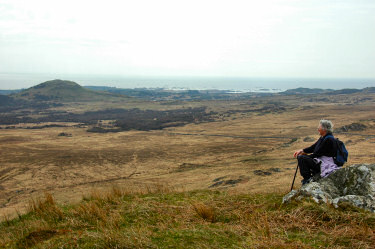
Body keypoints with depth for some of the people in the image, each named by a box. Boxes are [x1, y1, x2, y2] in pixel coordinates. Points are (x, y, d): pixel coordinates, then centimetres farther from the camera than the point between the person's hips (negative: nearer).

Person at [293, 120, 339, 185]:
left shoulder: (329, 139, -21)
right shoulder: (323, 137, 10)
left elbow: (317, 153, -20)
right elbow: (313, 147, 17)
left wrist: (304, 155, -9)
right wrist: (302, 150, 5)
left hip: (324, 164, -11)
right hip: (320, 160, 11)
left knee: (301, 158, -22)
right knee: (300, 156, 14)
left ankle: (308, 179, -13)